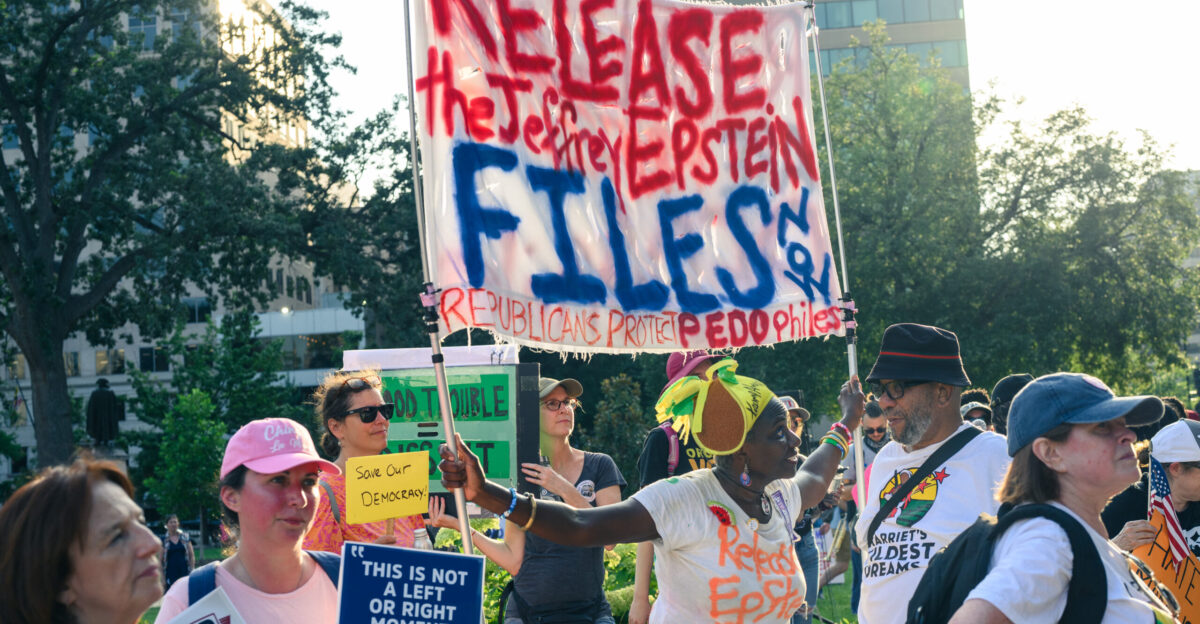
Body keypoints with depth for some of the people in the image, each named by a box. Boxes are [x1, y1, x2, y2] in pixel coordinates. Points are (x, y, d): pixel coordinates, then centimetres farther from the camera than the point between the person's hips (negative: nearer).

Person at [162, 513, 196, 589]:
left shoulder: (185, 537, 6)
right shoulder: (164, 540, 2)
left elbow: (191, 555, 9)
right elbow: (161, 560, 3)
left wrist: (192, 571, 0)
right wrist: (163, 578, -2)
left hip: (184, 572, 1)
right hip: (171, 574, -1)